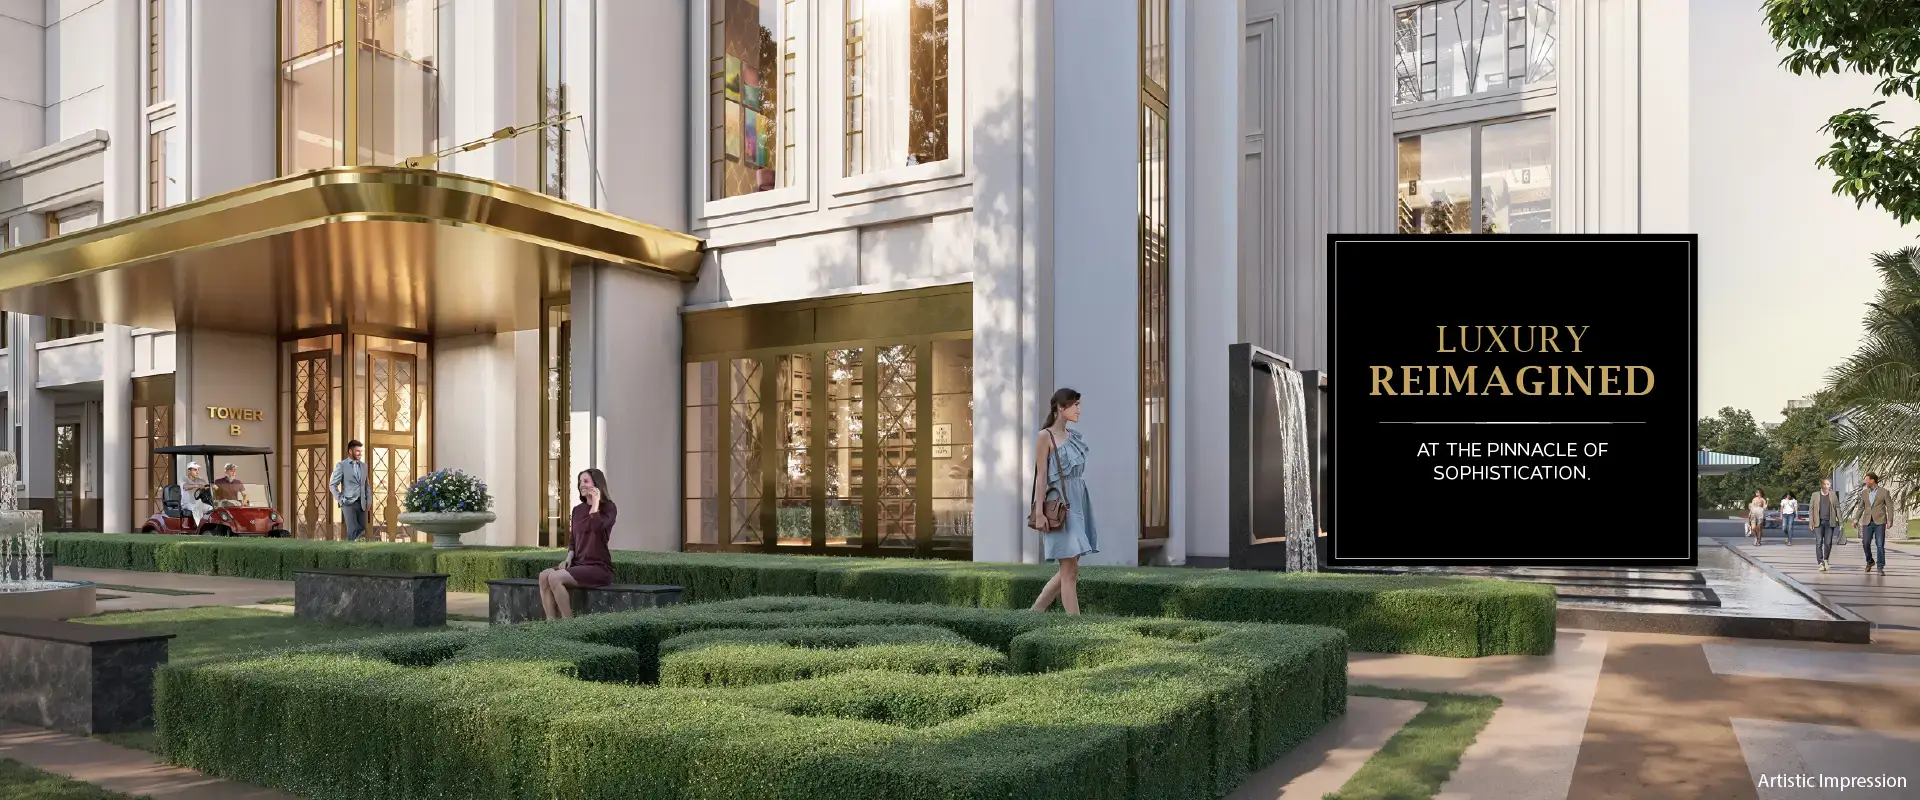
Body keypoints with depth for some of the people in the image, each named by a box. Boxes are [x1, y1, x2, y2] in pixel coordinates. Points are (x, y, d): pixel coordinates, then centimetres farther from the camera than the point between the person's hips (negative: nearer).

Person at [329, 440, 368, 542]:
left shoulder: (363, 466, 14)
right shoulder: (341, 465, -1)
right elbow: (332, 484, -2)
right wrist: (340, 499, -10)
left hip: (361, 503, 5)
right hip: (348, 503, -5)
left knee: (362, 530, 1)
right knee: (353, 531, -14)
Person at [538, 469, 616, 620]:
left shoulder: (608, 508, -5)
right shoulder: (577, 510, 15)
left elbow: (596, 527, -26)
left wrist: (595, 502, -14)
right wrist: (569, 558, 0)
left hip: (599, 568, -7)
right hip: (579, 565, 7)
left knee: (555, 578, -26)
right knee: (543, 575, -18)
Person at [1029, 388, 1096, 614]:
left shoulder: (1073, 436, 15)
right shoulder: (1045, 436, -7)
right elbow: (1041, 476, -10)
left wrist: (1083, 509, 16)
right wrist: (1039, 513, -15)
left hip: (1078, 504, 8)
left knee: (1070, 570, 9)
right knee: (1070, 571, -6)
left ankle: (1034, 612, 21)